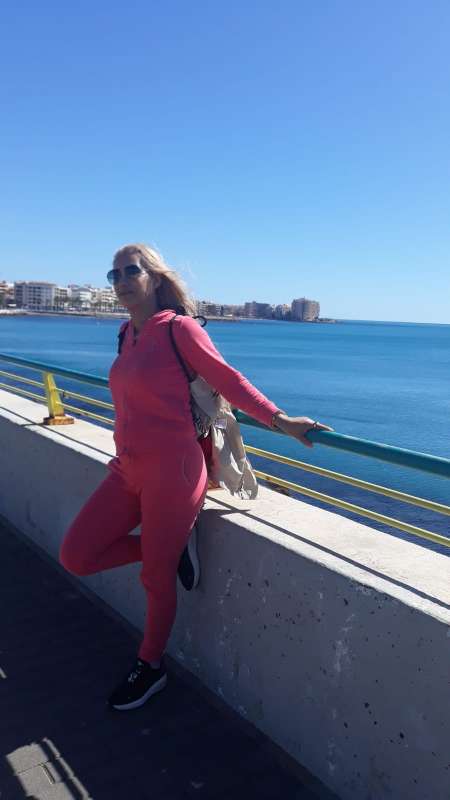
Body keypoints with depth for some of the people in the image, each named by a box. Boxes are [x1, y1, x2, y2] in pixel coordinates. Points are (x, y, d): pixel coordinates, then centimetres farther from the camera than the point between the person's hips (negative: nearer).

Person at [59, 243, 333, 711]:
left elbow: (227, 379, -11)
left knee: (157, 576, 6)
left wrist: (279, 420, -19)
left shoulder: (178, 328, -10)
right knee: (76, 556, 5)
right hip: (127, 469, 8)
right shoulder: (127, 334, 11)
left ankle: (150, 668, 31)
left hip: (170, 471, -7)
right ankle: (172, 547, 20)